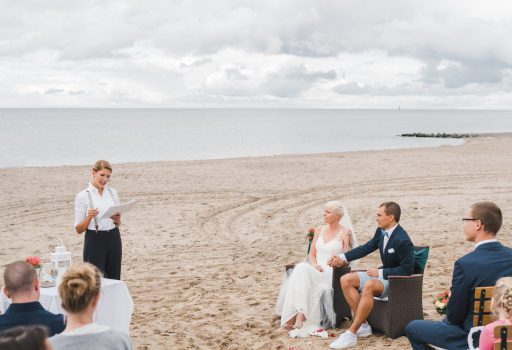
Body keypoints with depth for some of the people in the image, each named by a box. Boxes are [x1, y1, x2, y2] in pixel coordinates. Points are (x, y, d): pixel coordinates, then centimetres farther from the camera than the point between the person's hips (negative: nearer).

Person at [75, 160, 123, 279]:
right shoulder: (83, 196, -4)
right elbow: (79, 229, -4)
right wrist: (89, 217, -21)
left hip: (113, 239, 5)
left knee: (114, 280, 5)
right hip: (94, 241, -4)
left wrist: (117, 220, -6)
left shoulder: (113, 193, 10)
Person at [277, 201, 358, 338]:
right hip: (316, 270, 5)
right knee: (300, 268, -31)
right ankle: (298, 314, -38)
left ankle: (300, 315, -33)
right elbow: (312, 254, 14)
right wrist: (315, 265, -5)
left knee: (303, 271, -33)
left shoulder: (345, 232, 0)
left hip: (333, 273, -5)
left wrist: (347, 241, -17)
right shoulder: (319, 229, 16)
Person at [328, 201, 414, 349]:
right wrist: (343, 258, 5)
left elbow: (407, 270, -22)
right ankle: (363, 325, -7)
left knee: (369, 286, -38)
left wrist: (380, 272, -22)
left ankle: (351, 334, -33)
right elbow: (367, 248, 13)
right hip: (383, 274, 9)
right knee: (346, 280, -6)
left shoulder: (403, 240, -23)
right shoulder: (381, 231, 1)